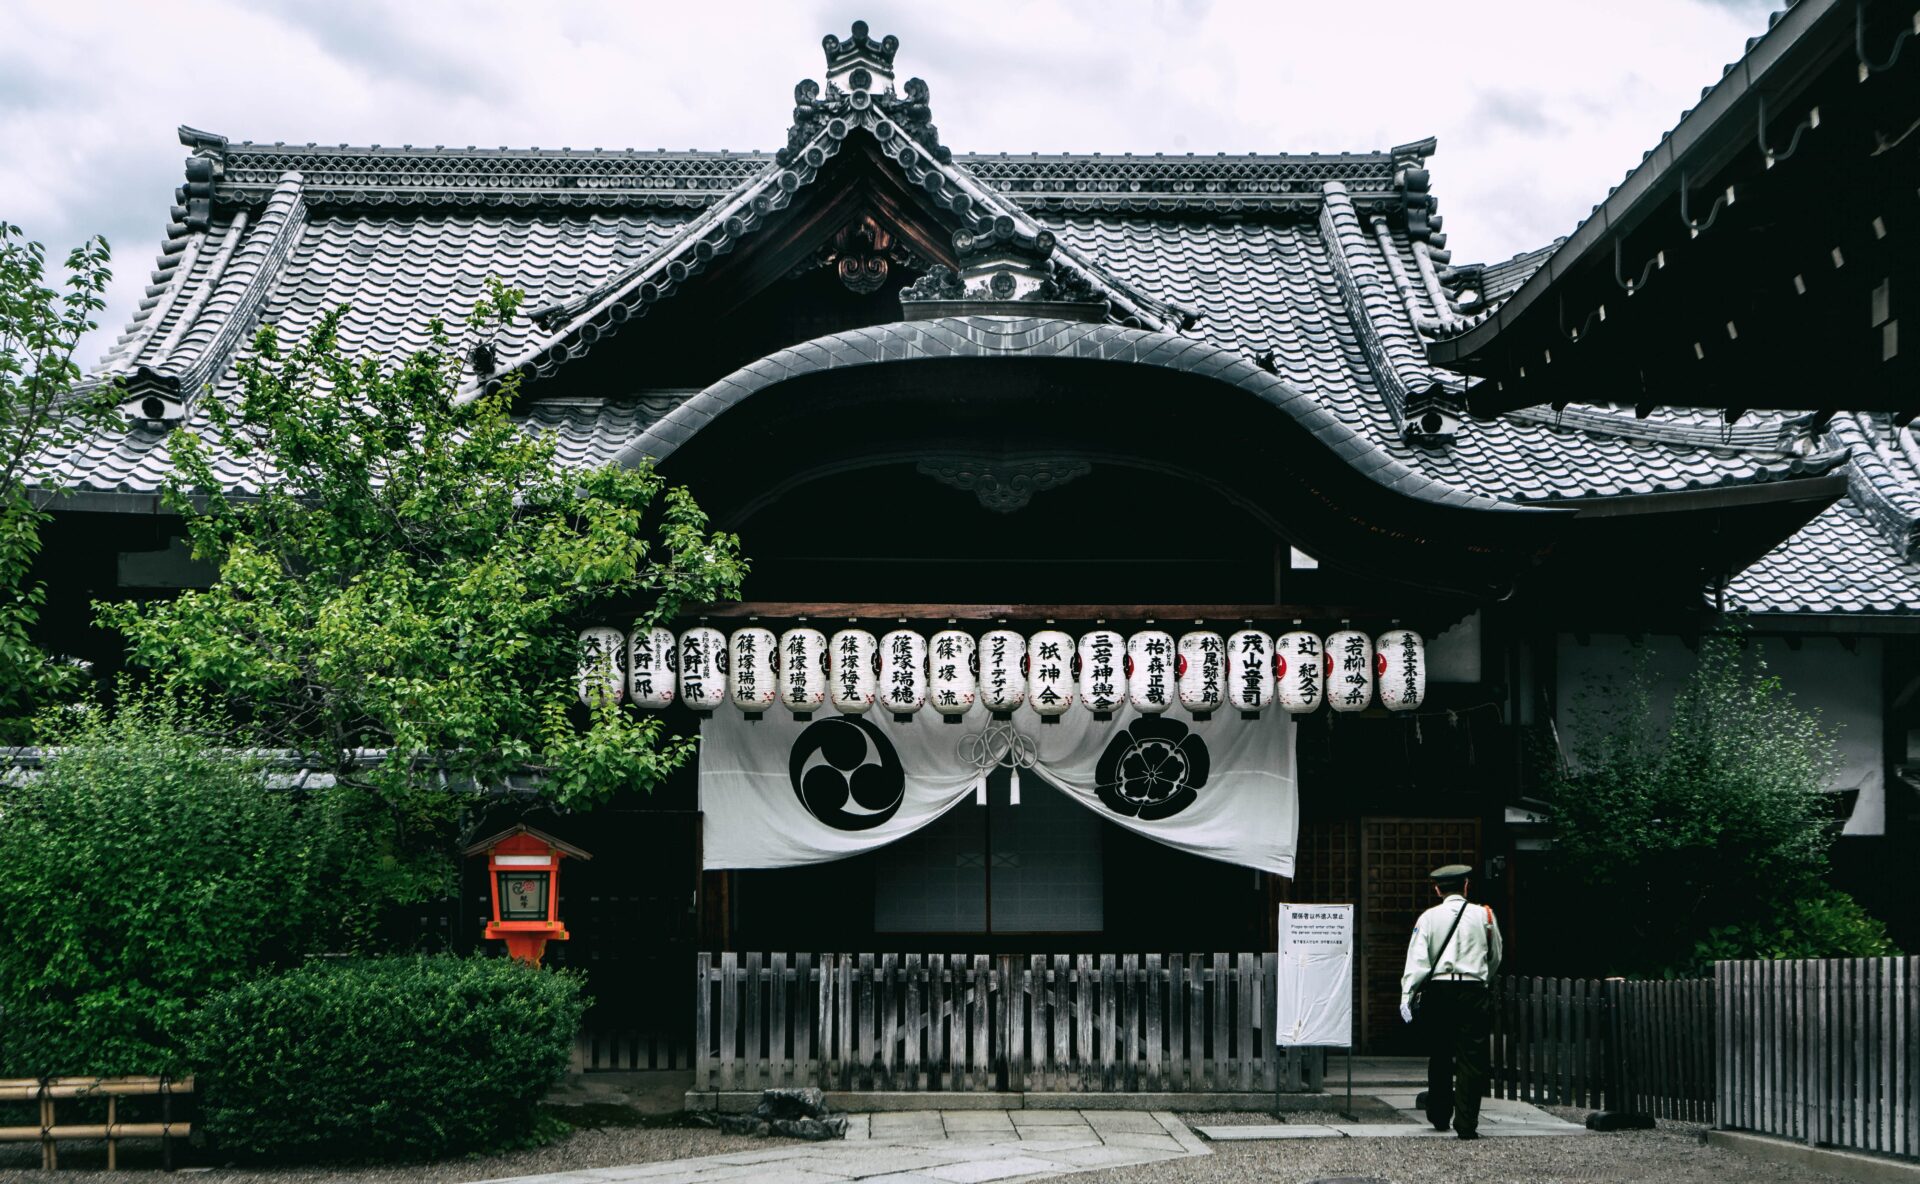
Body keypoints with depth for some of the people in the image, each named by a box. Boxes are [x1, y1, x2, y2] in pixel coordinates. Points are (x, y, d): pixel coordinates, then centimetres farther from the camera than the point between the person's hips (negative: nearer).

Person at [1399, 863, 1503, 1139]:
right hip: (1474, 990, -1)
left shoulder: (1429, 917, 2)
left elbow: (1417, 959, -7)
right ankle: (1466, 1124, -7)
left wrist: (1407, 995, -9)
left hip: (1438, 991, 1)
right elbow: (1495, 958, 17)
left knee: (1439, 1057, 14)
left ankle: (1439, 1117, 26)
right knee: (1471, 1059, -1)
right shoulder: (1484, 915, 6)